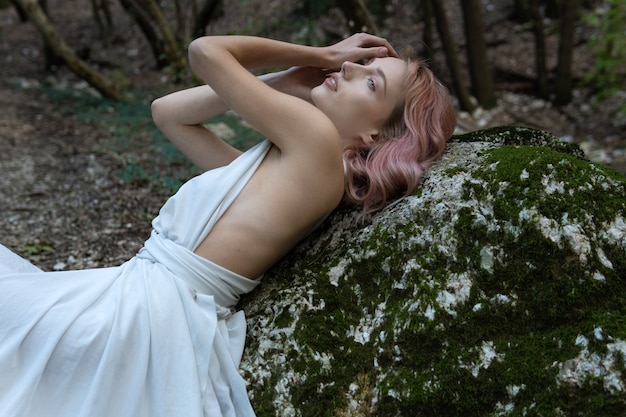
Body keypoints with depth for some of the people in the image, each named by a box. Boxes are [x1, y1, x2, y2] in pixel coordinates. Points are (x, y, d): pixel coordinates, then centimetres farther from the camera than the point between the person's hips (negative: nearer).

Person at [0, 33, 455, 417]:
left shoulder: (315, 136, -13)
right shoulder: (282, 165, 13)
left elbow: (206, 50, -5)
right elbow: (167, 112, 18)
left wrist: (319, 55, 6)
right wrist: (284, 80, 14)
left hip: (144, 313, -9)